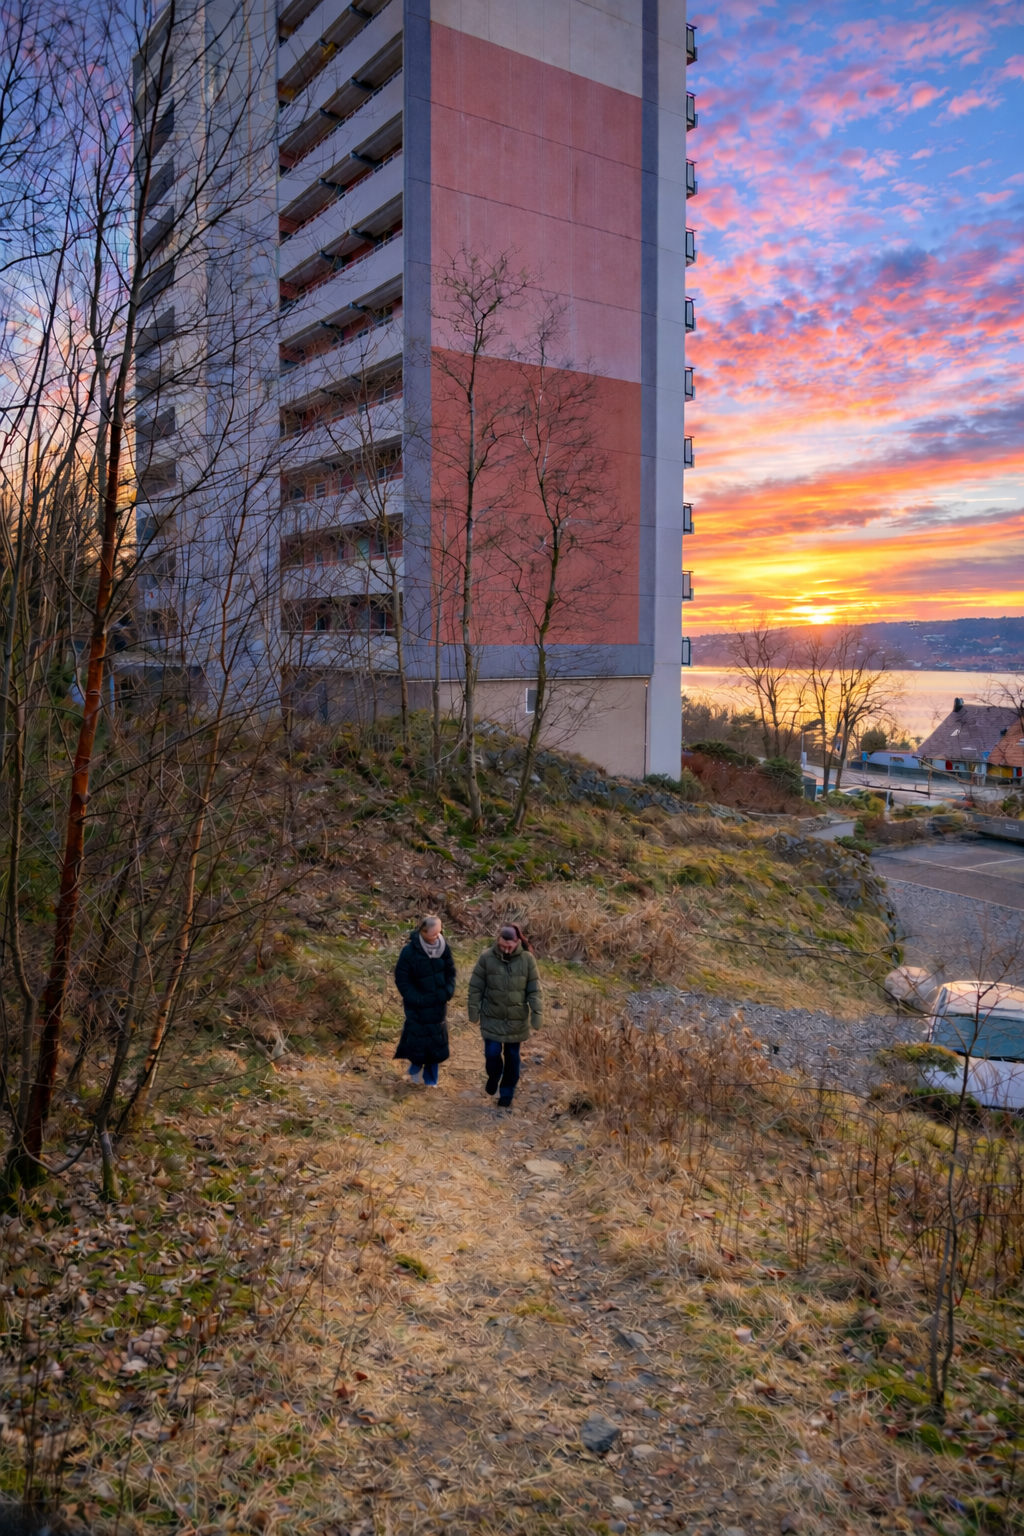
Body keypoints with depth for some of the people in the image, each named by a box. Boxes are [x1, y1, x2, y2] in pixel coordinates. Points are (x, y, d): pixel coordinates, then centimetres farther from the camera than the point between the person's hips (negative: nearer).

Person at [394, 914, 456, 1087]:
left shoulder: (443, 948, -6)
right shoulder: (410, 951, -19)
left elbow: (450, 972, 6)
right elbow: (401, 980, -13)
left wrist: (448, 992, -8)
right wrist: (417, 999, -19)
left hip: (438, 1005, 4)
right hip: (418, 1006, -4)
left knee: (437, 1041, 10)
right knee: (419, 1039, 2)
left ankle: (430, 1076, 27)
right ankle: (416, 1067, 31)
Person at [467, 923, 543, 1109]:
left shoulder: (527, 959, -10)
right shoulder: (487, 958, -11)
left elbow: (534, 990, -6)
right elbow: (476, 987, -3)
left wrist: (537, 1015, -9)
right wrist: (474, 1012, -2)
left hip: (517, 1020, 1)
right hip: (492, 1018, -1)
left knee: (512, 1057, 10)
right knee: (492, 1053, -2)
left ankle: (506, 1095, 28)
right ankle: (493, 1078, 32)